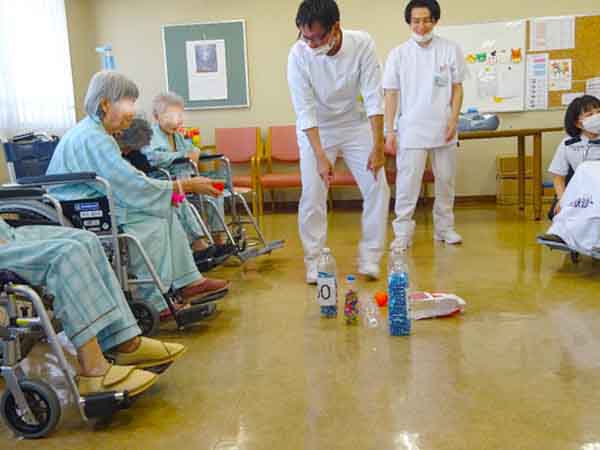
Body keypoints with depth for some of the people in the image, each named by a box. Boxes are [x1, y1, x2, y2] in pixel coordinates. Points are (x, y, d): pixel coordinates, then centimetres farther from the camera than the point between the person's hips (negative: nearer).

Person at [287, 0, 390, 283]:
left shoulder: (362, 44, -22)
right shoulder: (298, 54, -23)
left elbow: (374, 97, -21)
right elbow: (305, 110, -23)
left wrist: (378, 146, -26)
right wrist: (320, 156, -31)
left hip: (355, 124, 1)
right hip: (315, 130, -1)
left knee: (378, 188, -5)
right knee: (312, 195, -7)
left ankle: (369, 258, 8)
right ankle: (315, 261, 7)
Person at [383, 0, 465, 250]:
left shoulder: (450, 50, 2)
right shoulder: (398, 54, 0)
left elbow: (457, 88, 5)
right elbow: (391, 94, 0)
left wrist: (454, 120, -6)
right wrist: (389, 131, -4)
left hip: (443, 129, 2)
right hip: (410, 130, -2)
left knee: (446, 180, 10)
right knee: (407, 183, -4)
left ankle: (444, 227, 24)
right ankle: (403, 231, 4)